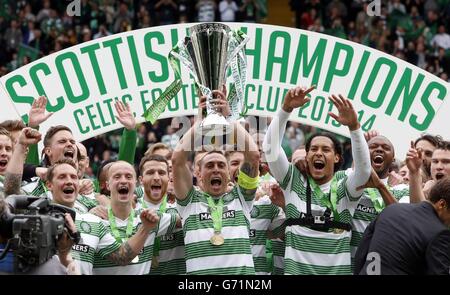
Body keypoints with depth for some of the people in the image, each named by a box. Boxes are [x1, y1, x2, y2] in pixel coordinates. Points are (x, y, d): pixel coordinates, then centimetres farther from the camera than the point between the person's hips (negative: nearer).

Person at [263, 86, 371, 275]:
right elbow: (271, 148, -5)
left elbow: (364, 168, -15)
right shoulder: (293, 181, 7)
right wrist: (286, 109, -17)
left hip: (338, 270, 0)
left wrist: (354, 126, -28)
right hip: (296, 269, 0)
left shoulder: (345, 188, 5)